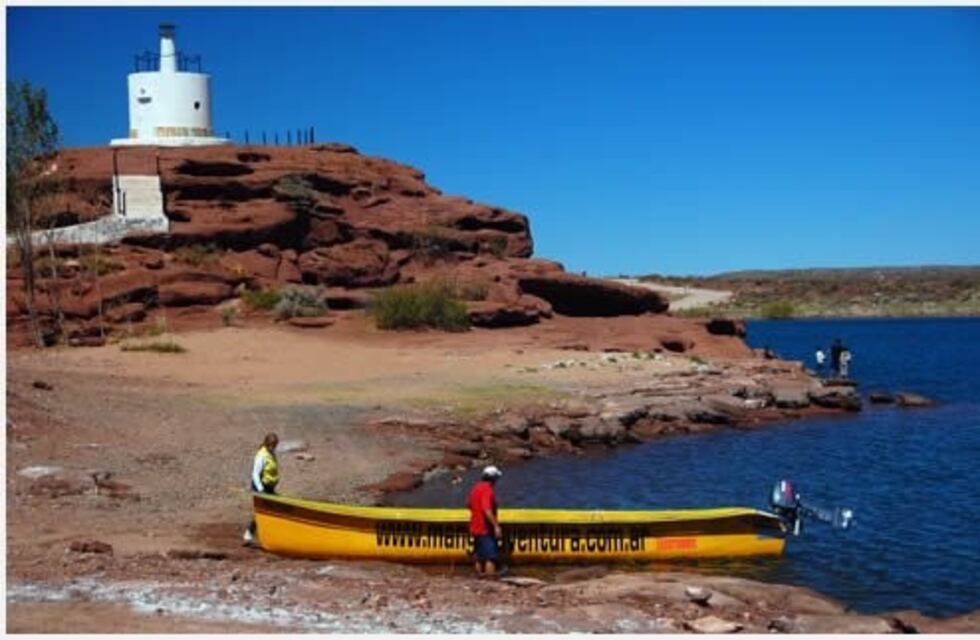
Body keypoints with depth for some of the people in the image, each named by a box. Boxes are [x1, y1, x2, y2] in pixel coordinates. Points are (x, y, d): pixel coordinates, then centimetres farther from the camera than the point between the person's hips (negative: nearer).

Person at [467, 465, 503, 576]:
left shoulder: (476, 487, 13)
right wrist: (496, 526, -26)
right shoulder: (487, 489, -17)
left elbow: (469, 504, 26)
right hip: (486, 529, -10)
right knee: (491, 557, -11)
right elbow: (487, 510, -27)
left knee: (480, 557, 13)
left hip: (476, 528, 10)